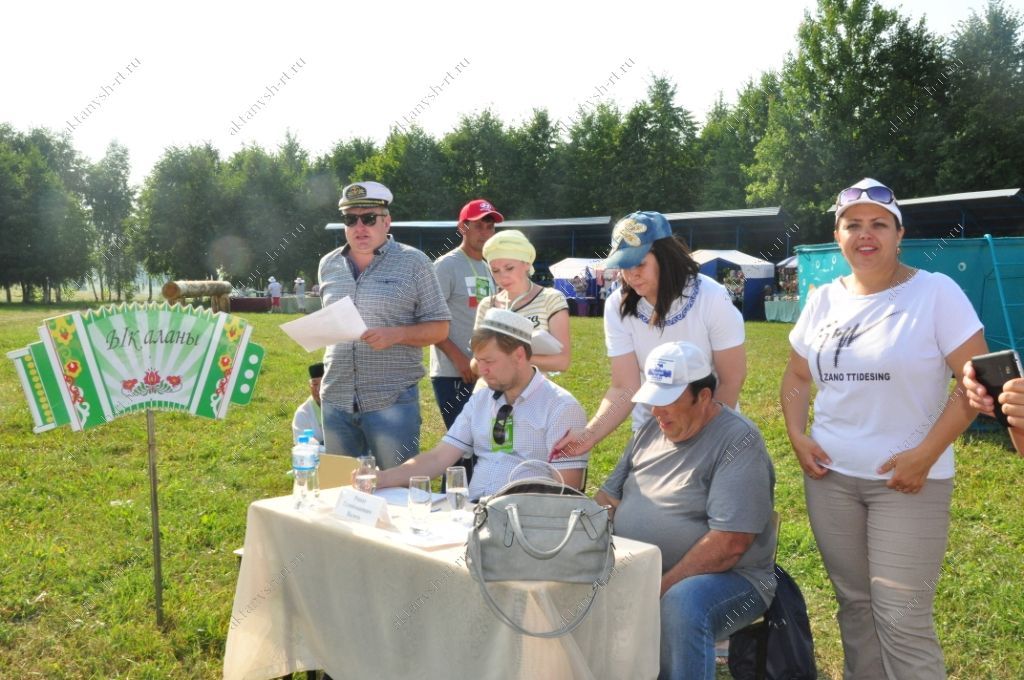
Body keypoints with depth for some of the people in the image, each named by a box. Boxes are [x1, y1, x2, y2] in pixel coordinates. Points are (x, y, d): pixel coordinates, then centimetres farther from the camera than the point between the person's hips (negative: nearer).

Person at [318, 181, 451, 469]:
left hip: (393, 400, -4)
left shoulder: (413, 262, -2)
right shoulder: (329, 265, 12)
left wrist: (396, 334, -18)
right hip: (336, 400, 5)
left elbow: (439, 328, -2)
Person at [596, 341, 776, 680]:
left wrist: (659, 590, -22)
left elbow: (728, 544, -21)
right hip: (638, 572, 7)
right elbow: (608, 498, 12)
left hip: (726, 577, -6)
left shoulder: (738, 442, -14)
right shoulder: (651, 430, 10)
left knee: (682, 605, -36)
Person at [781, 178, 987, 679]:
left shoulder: (936, 292, -8)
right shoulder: (823, 300, 7)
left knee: (902, 617, -3)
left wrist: (926, 454, -17)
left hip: (907, 478, -5)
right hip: (830, 474, 5)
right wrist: (797, 436, 0)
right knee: (854, 603, 16)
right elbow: (797, 377, 17)